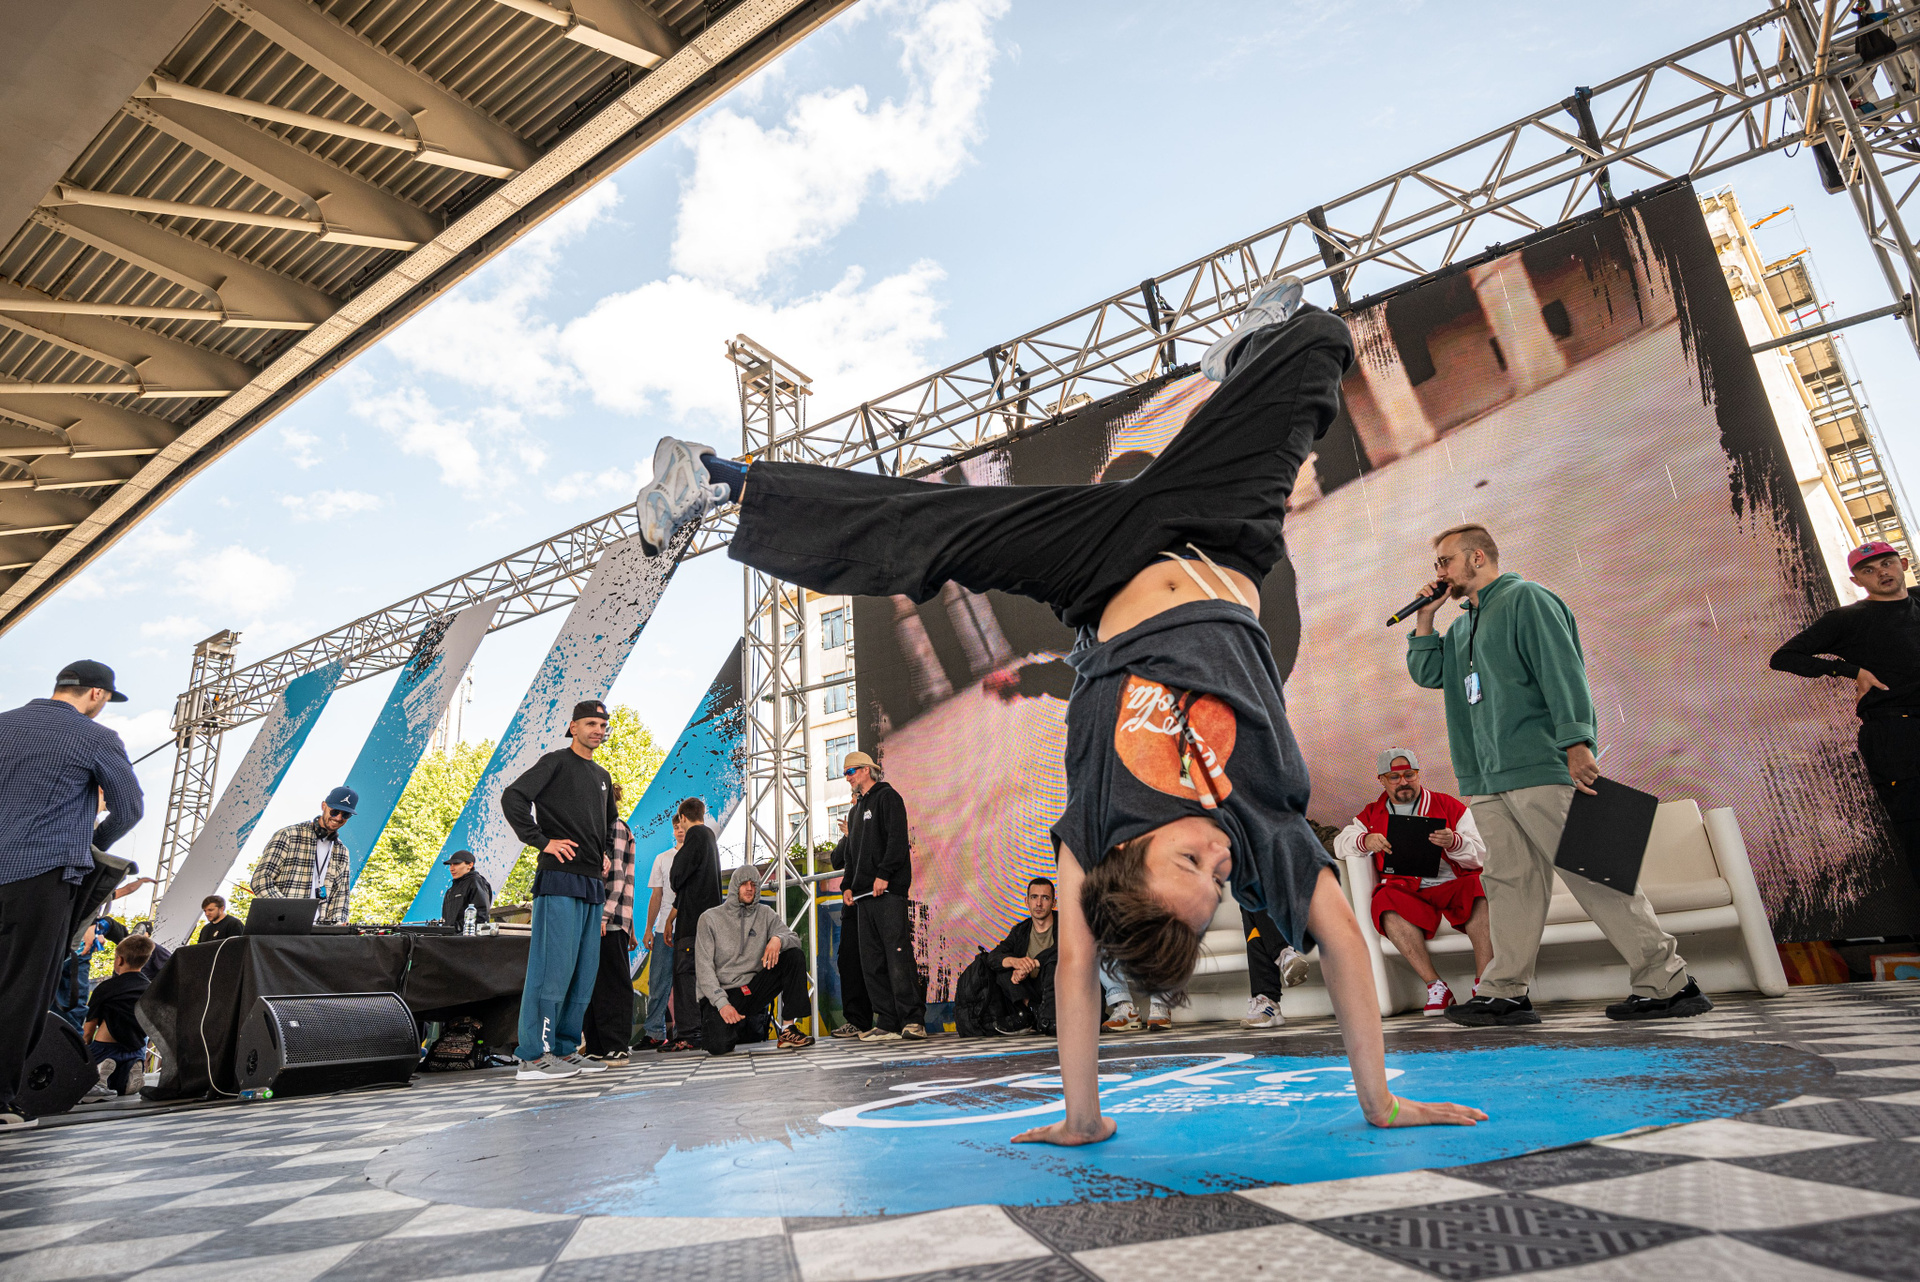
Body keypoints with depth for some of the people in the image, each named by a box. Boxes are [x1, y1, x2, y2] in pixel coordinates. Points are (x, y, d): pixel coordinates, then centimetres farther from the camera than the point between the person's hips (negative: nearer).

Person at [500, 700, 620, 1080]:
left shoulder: (602, 775, 21)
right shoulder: (556, 762, -3)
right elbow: (512, 798, -14)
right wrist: (542, 841, -15)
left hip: (593, 884, 8)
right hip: (560, 880, -8)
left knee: (584, 970, 8)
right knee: (553, 966, -10)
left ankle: (565, 1049, 16)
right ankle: (533, 1057, -5)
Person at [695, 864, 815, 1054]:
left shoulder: (765, 914, 6)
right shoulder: (710, 918, -3)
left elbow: (795, 939, -2)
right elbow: (704, 968, -8)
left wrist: (778, 939, -26)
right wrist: (722, 1003, -21)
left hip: (753, 988, 3)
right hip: (721, 992, -3)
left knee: (794, 957, -17)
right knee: (719, 1045, -30)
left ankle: (788, 1028, -16)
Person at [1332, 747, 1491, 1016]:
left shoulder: (1449, 806, 12)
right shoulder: (1372, 814, 18)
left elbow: (1481, 855, 6)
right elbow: (1340, 844, 10)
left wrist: (1453, 842, -16)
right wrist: (1365, 840, -11)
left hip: (1454, 885, 0)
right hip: (1406, 892, 0)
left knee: (1480, 889, -33)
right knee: (1387, 903, -33)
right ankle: (1435, 986, -29)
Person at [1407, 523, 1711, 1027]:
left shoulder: (1525, 599, -2)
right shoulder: (1462, 627, 24)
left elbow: (1563, 671, -11)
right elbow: (1426, 673, 23)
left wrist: (1576, 742, -20)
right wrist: (1425, 616, 15)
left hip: (1541, 770, -8)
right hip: (1488, 781, 8)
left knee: (1591, 873, -7)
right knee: (1511, 880, 5)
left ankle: (1669, 982, 0)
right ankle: (1506, 991, 6)